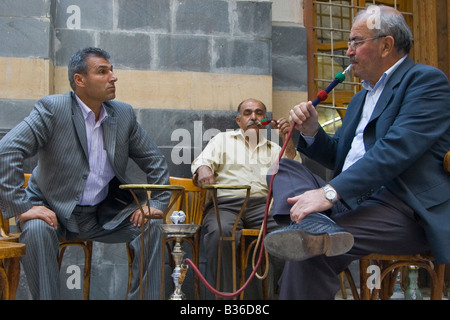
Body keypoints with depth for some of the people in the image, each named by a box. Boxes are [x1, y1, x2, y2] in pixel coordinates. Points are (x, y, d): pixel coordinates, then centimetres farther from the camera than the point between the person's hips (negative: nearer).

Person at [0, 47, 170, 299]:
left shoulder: (124, 114, 2)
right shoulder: (52, 109, -12)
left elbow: (155, 161, 11)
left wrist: (157, 203, -3)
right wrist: (22, 207, -25)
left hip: (104, 214, 4)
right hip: (54, 211, -4)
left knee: (152, 225, -16)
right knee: (36, 229, -34)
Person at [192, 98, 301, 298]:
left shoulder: (273, 148, 29)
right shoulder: (223, 139, 26)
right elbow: (203, 160, 9)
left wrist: (289, 143, 3)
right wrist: (203, 169, -17)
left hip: (262, 205, 1)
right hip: (225, 204, -1)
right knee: (220, 232, -39)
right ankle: (229, 294, -28)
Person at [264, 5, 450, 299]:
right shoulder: (362, 98, 25)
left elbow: (396, 149, -20)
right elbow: (338, 157, 28)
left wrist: (330, 192, -27)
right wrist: (312, 132, 6)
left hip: (405, 209, -9)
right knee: (284, 168, -5)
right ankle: (315, 227, -32)